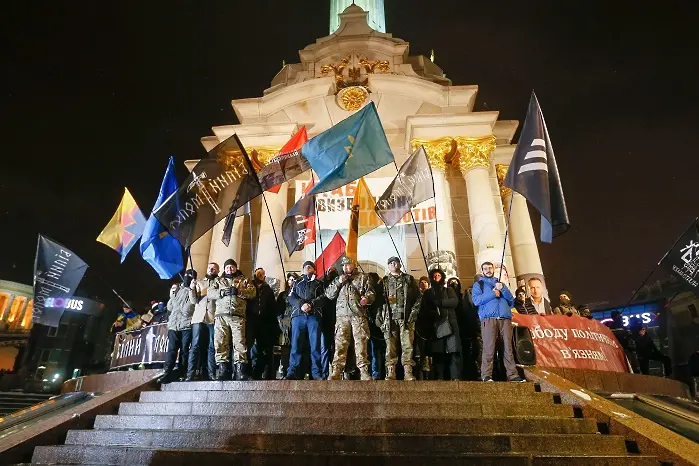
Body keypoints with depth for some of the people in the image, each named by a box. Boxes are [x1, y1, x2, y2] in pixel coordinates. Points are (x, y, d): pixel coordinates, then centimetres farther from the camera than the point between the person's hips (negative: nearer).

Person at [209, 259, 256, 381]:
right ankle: (222, 369, 0)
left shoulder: (243, 280, 20)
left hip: (237, 316, -2)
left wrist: (238, 291, -11)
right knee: (220, 342, -5)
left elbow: (252, 292, 4)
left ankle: (240, 370, -8)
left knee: (239, 342, -9)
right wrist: (221, 292, -8)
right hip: (221, 315, 2)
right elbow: (210, 292, 10)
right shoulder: (219, 281, 26)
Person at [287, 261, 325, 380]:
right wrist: (301, 304, -11)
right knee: (296, 345, -4)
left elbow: (323, 297, 4)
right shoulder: (297, 283, 24)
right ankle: (292, 372, 1)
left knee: (315, 345, -5)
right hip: (298, 315, 1)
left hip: (314, 316, -1)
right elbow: (291, 298, 8)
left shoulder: (319, 283, 20)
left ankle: (317, 373, -1)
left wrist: (311, 304, -13)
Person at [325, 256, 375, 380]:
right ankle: (336, 371, 2)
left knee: (361, 343, -5)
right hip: (341, 315, 2)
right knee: (340, 344, -1)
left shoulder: (363, 278, 14)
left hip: (358, 315, -2)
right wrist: (338, 282, 1)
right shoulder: (338, 279, 23)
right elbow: (329, 295, 14)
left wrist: (367, 298, -17)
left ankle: (364, 371, -1)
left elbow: (371, 293, 6)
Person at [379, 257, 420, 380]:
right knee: (390, 346, -2)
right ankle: (390, 373, 2)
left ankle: (408, 373, -2)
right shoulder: (384, 281, 17)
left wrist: (414, 312, -3)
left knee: (407, 345, -5)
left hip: (406, 318, 0)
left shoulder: (409, 279, 15)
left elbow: (418, 297, 9)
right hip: (390, 318, 1)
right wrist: (379, 316, 1)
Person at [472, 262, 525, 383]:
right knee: (489, 348, -11)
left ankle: (512, 375, -1)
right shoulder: (478, 284, 17)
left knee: (508, 347, -3)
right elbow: (476, 300, -1)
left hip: (505, 318, 3)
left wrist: (502, 289, 0)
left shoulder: (501, 283, 28)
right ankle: (486, 376, -11)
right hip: (488, 318, -3)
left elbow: (511, 301, 16)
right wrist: (493, 294, -3)